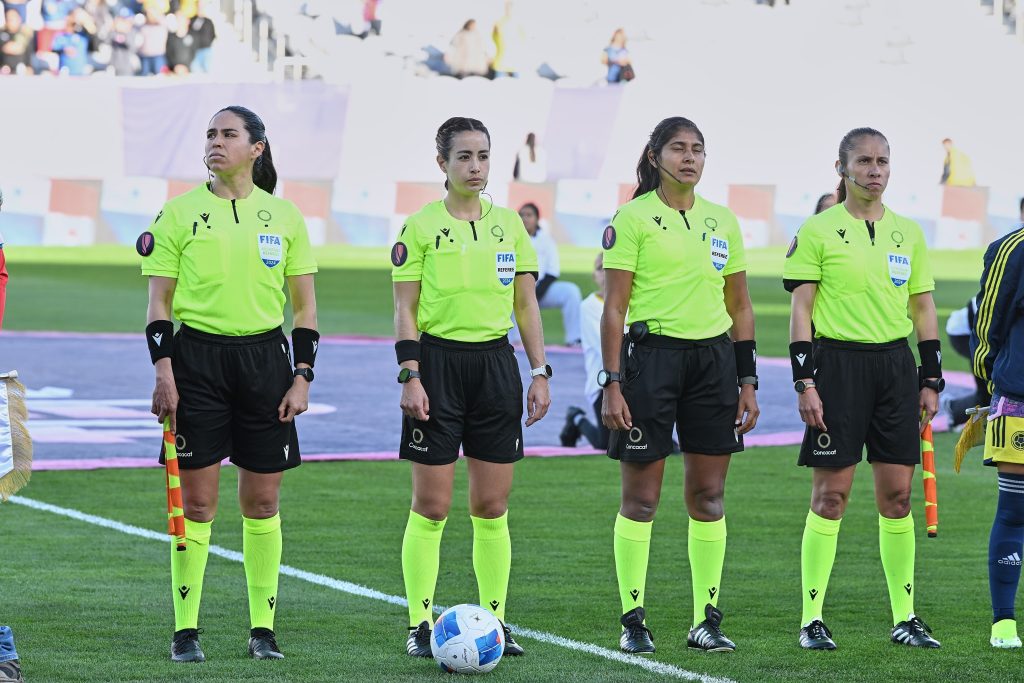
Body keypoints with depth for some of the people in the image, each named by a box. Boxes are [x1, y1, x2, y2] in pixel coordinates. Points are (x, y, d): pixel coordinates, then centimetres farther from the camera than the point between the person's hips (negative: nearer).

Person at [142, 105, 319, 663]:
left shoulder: (284, 216, 6)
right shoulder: (180, 213, 1)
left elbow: (304, 307, 10)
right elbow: (158, 302, 1)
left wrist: (302, 377, 2)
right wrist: (164, 371, -9)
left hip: (264, 356, 2)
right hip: (197, 356, -2)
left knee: (262, 500, 3)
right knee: (197, 500, -3)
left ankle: (263, 628, 12)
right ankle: (185, 629, 4)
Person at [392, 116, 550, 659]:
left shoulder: (509, 225, 9)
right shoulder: (420, 227, -2)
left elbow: (526, 306, 12)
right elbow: (405, 310, -4)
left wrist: (540, 373, 5)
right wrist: (410, 376, -13)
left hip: (496, 363, 4)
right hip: (438, 361, -4)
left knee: (492, 506, 4)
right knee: (431, 505, -3)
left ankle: (494, 621, 10)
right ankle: (419, 625, 2)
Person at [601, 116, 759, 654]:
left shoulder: (722, 221, 11)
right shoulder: (633, 218, -3)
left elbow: (740, 306, 16)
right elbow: (614, 307, -6)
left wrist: (748, 381, 10)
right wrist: (612, 383, -12)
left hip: (713, 358, 5)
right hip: (653, 353, -5)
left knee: (709, 495, 5)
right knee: (641, 497, -2)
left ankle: (706, 620, 11)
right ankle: (633, 620, 5)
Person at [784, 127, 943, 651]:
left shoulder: (908, 232, 12)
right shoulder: (818, 231, -2)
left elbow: (924, 310, 16)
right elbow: (800, 309, -4)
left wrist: (931, 381, 10)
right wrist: (805, 381, -10)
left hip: (895, 363, 4)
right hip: (839, 360, -4)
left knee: (897, 493, 4)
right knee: (831, 493, -4)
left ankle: (905, 617, 10)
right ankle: (812, 619, 1)